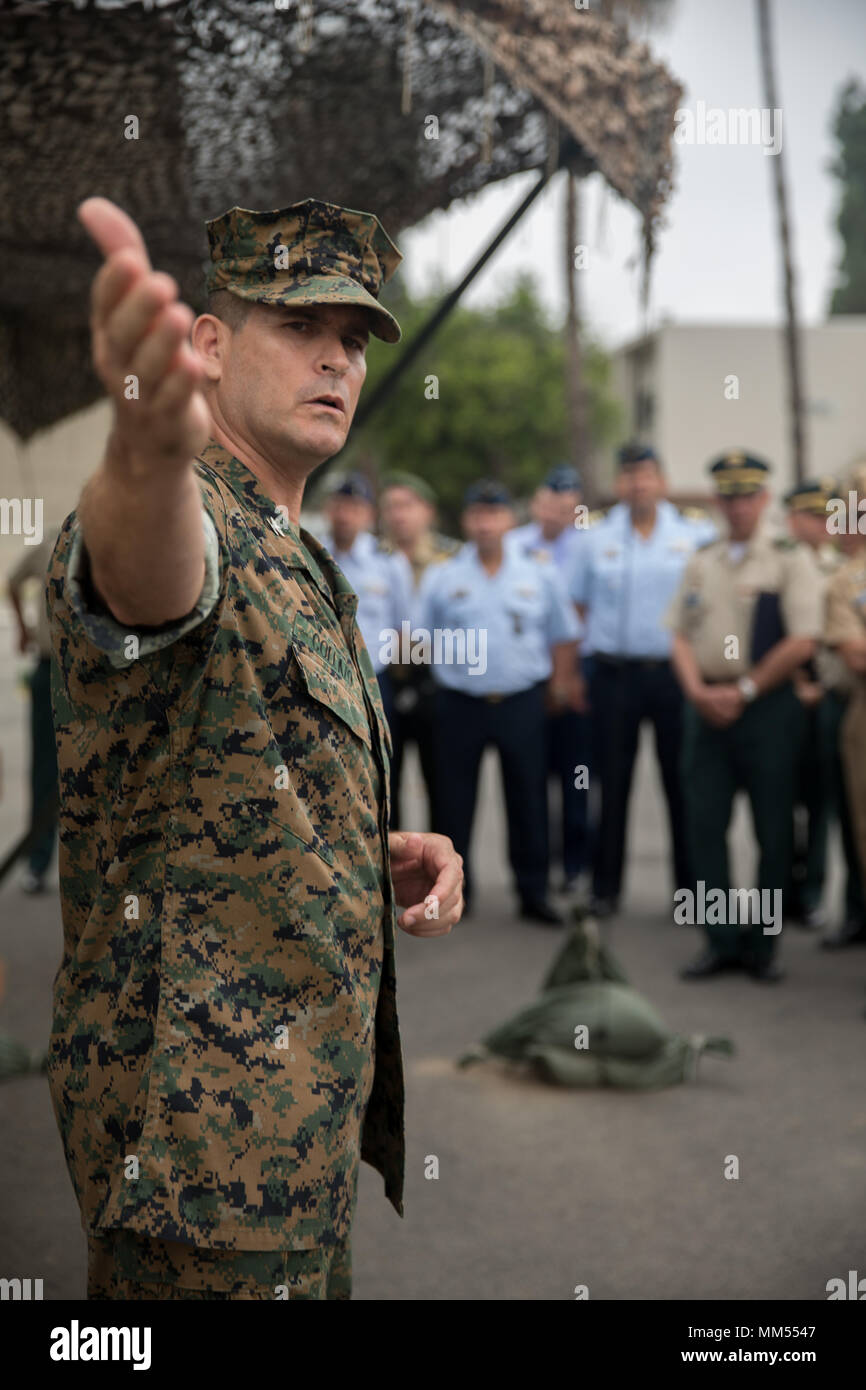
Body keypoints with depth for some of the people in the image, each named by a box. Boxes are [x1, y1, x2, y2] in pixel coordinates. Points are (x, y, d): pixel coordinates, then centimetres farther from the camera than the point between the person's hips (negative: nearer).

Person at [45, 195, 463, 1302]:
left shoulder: (299, 572, 16)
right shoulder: (186, 523, -15)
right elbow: (144, 575, -43)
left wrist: (382, 861, 5)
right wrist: (148, 452, -66)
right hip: (211, 1119, -10)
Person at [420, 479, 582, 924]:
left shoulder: (539, 577, 6)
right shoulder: (441, 578, 3)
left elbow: (562, 637, 12)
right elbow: (425, 640, 9)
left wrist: (560, 684, 5)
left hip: (521, 704, 0)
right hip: (460, 703, 0)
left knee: (528, 799, 5)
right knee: (455, 801, 4)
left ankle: (533, 892, 14)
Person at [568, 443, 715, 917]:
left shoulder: (695, 536, 1)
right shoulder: (597, 540, 6)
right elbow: (578, 604, 13)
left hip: (675, 672, -1)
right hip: (615, 674, 1)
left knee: (682, 783, 3)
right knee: (612, 784, 4)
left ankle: (691, 884, 12)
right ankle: (605, 887, 12)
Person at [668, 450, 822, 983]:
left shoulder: (790, 559, -3)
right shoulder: (702, 562, 13)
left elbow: (802, 642, -11)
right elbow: (682, 635, 13)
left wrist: (742, 690, -11)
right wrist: (698, 690, -4)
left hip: (767, 706, -4)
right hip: (707, 707, 5)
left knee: (773, 832, 0)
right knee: (705, 824, 3)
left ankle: (762, 945, 11)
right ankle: (721, 941, 12)